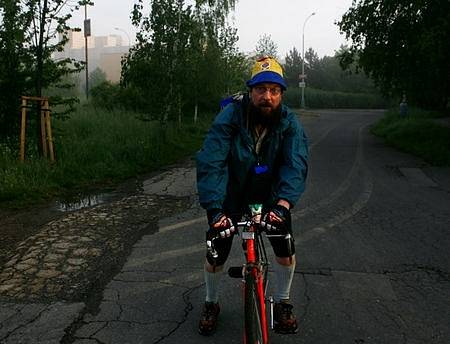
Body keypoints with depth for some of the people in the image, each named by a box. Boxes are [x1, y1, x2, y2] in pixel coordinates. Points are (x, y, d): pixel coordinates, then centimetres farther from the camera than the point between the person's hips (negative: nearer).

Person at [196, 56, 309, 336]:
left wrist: (283, 203, -47)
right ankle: (211, 304, 27)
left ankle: (282, 303, 22)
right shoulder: (229, 118, -24)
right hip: (231, 197, -1)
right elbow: (209, 163, -33)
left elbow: (296, 164, -30)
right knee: (216, 254, -2)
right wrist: (215, 209, -45)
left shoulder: (290, 123, -17)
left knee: (286, 250, -7)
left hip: (271, 198, 2)